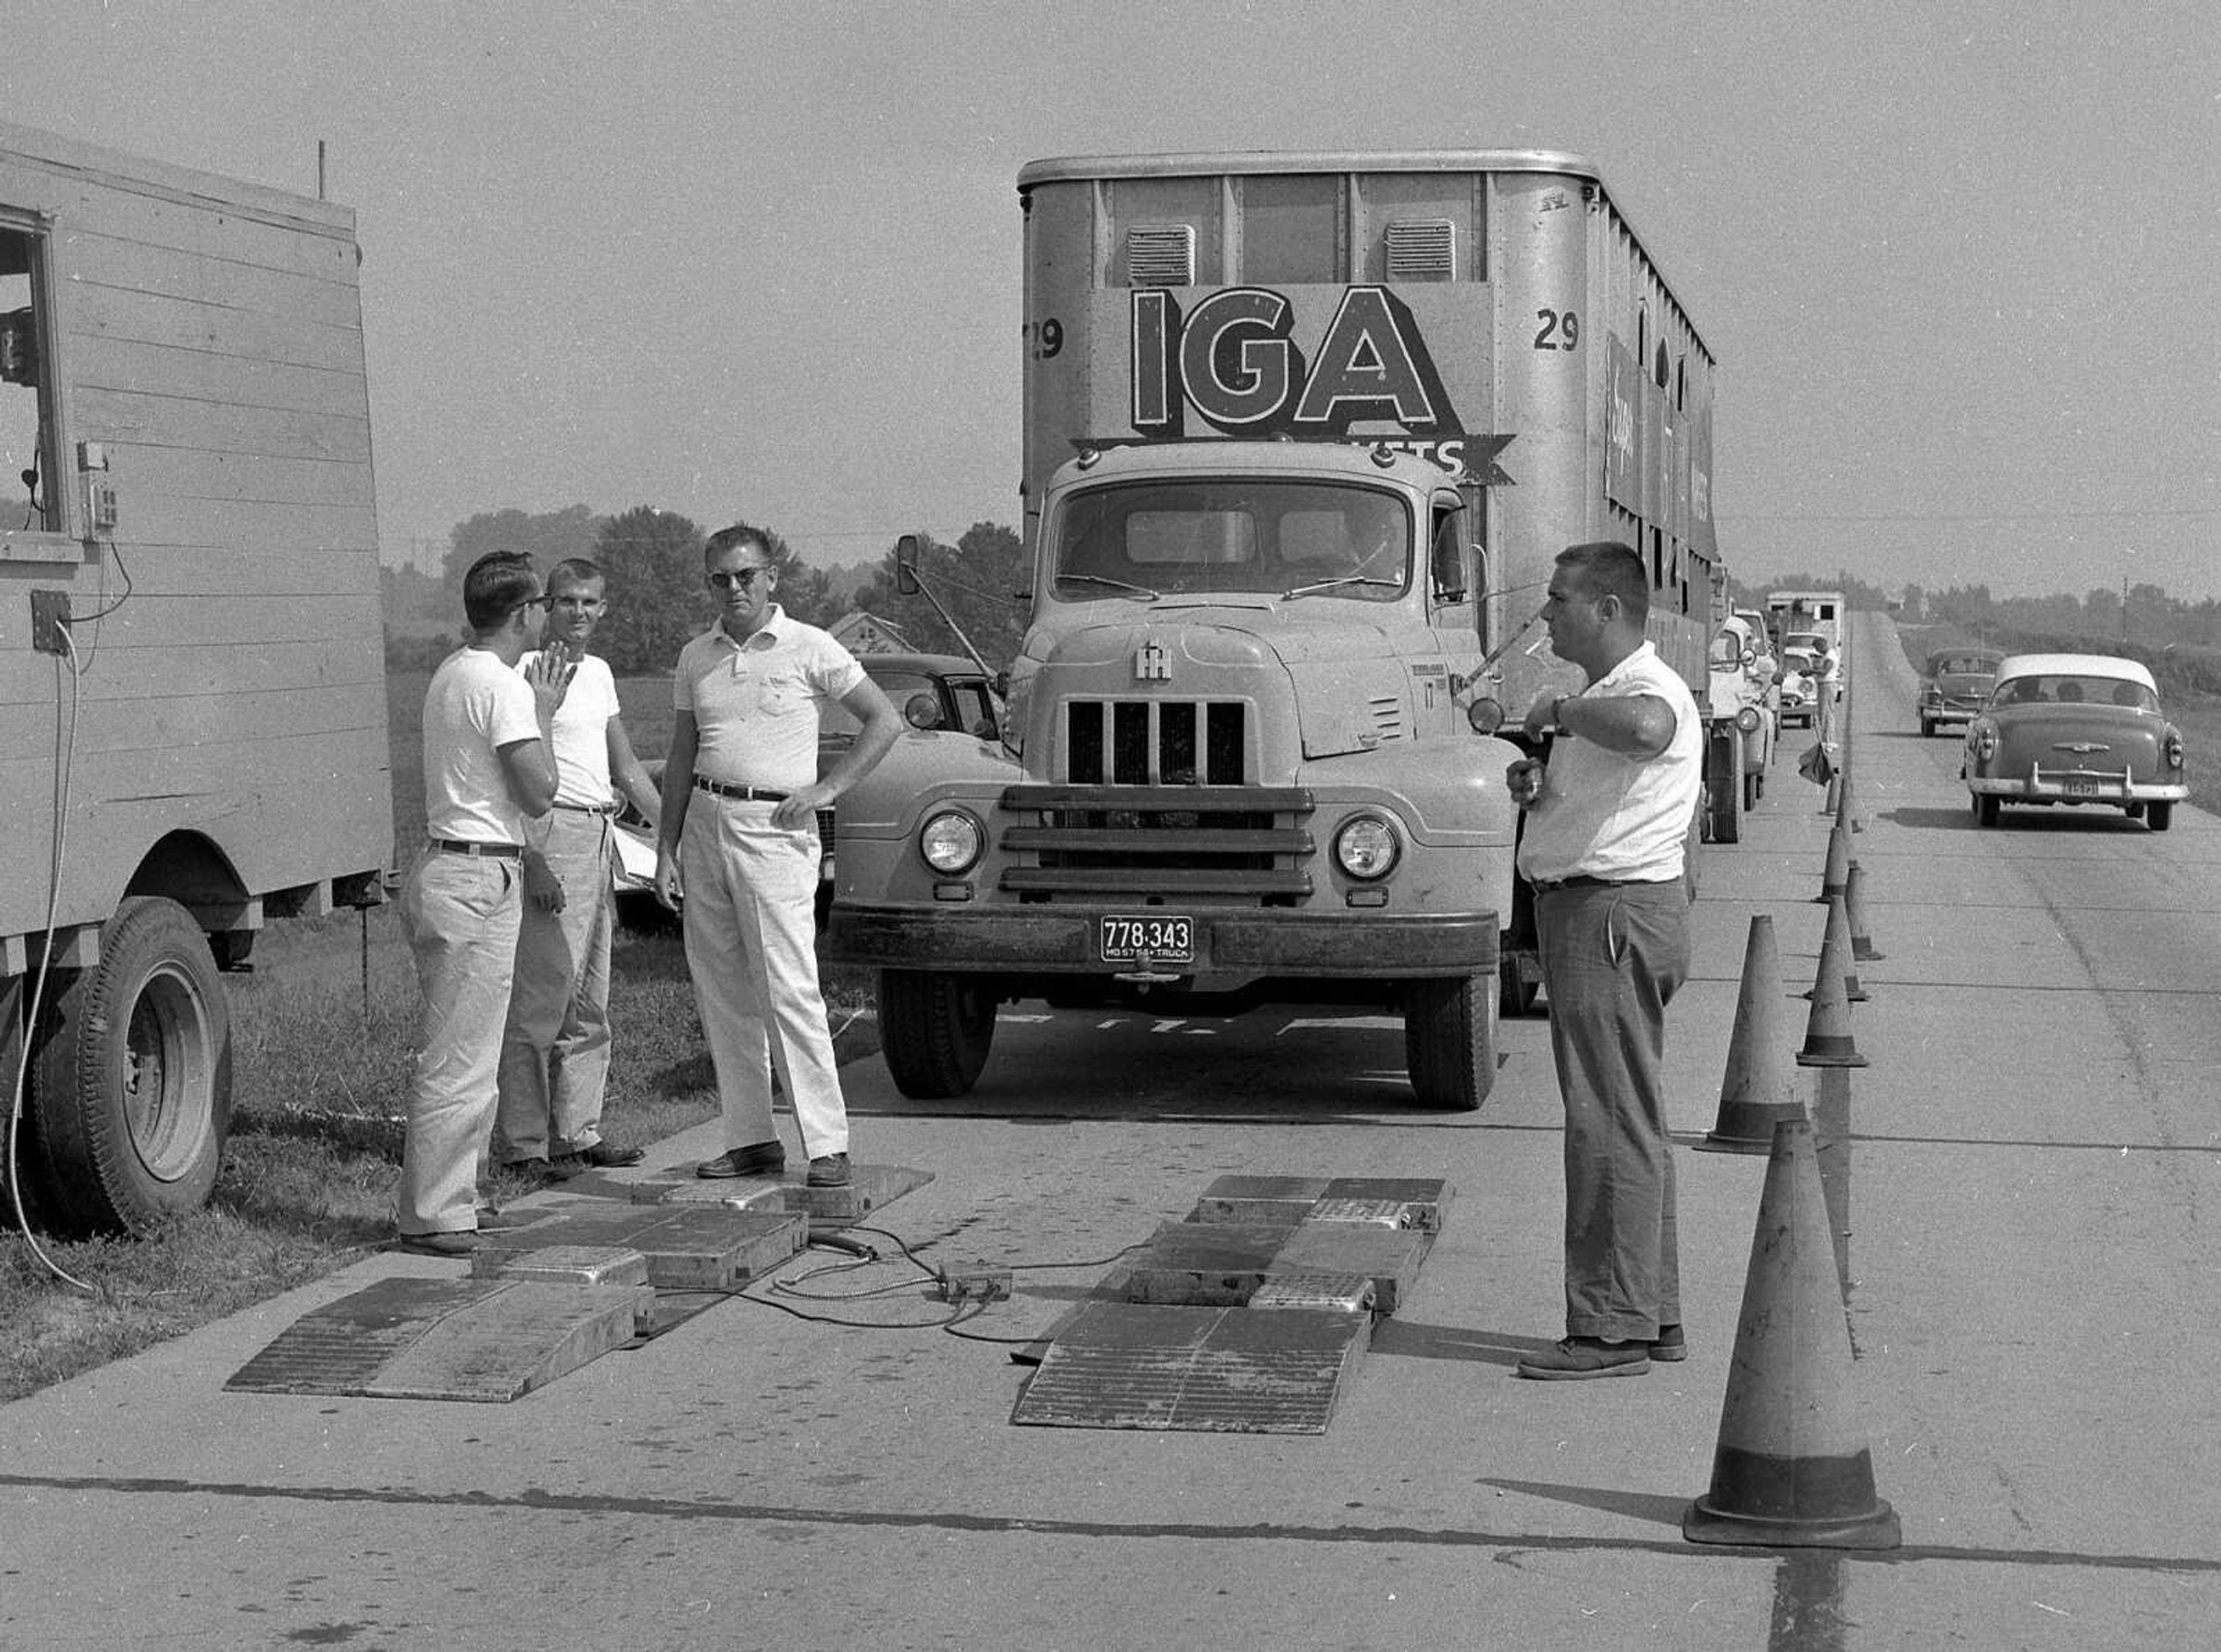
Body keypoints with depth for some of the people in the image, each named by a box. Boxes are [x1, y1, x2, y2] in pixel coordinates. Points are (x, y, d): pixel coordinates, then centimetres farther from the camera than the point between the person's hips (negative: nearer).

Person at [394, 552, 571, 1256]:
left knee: (457, 1055, 16)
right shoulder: (503, 686, -15)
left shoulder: (454, 672, 15)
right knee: (459, 1060, -7)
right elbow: (539, 794, -16)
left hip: (448, 872, 11)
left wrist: (534, 706, 17)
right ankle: (432, 1217, -5)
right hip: (478, 883, -11)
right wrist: (543, 714, -4)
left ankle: (447, 1199, 22)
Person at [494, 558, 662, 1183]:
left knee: (589, 1000, 12)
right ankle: (522, 1144, -5)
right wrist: (533, 861, -24)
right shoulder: (528, 669, -10)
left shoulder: (599, 673, 16)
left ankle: (578, 1132, 19)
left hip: (600, 835, 9)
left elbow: (627, 768, 23)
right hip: (551, 832, -9)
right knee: (540, 995, -8)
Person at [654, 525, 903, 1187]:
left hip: (775, 828, -5)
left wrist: (826, 789, -7)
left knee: (788, 989, -11)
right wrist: (666, 849, 11)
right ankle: (751, 1140, 12)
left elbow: (885, 721, 0)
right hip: (705, 823, 5)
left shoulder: (808, 648, -2)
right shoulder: (695, 657, 12)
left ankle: (828, 1144, -8)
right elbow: (682, 759, 16)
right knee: (722, 993, 5)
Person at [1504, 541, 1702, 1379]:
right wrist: (1537, 788, 6)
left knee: (1611, 1123, -8)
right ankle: (1653, 1315, 24)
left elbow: (1643, 730, -41)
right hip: (1587, 909, 11)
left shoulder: (1652, 690, -15)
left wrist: (1561, 711, -23)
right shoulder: (1601, 696, 19)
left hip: (1616, 915, -11)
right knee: (1631, 1121, 15)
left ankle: (1612, 1328, -4)